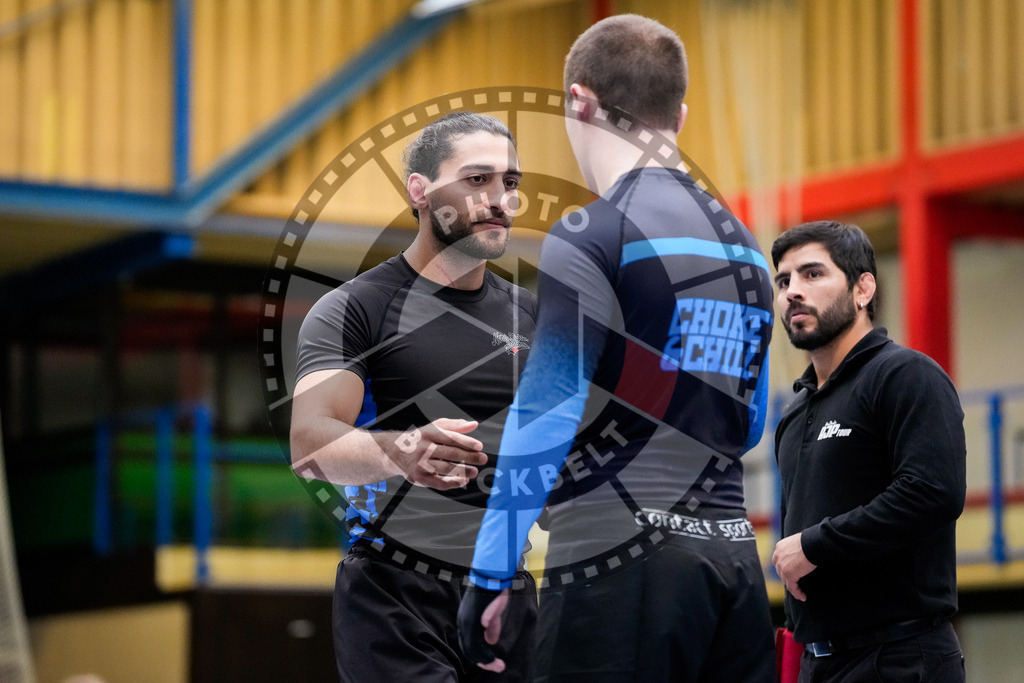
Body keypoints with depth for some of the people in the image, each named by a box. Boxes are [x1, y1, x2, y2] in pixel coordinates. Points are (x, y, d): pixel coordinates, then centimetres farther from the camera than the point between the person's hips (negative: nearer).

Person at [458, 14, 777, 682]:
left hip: (619, 559, -7)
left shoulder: (590, 237, -7)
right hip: (733, 558, 7)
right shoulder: (743, 243, 16)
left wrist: (489, 579, -10)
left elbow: (545, 415, -13)